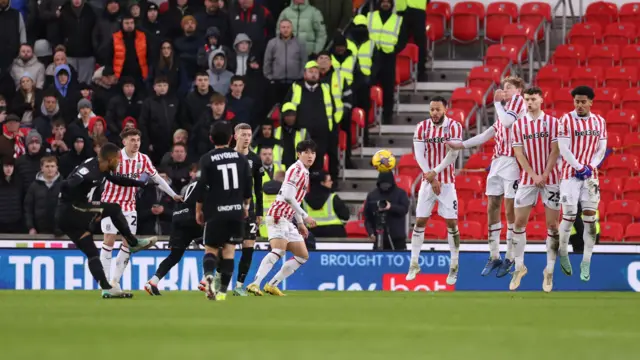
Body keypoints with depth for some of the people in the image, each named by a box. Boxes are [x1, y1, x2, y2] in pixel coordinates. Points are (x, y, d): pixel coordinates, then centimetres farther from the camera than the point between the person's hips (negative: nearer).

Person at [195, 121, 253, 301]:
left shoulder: (207, 160, -6)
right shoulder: (241, 158, 4)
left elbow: (201, 187, -6)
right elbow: (248, 186, 9)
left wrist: (199, 210, 7)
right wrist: (245, 205, 24)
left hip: (215, 212, -2)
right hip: (236, 211, 2)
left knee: (211, 249, 6)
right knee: (229, 251, 6)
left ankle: (208, 275, -25)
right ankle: (223, 291, 0)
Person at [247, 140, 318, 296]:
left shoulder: (304, 172, 20)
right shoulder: (296, 169, -10)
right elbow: (288, 196, -20)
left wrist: (300, 223, 25)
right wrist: (305, 216, -18)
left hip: (288, 220, 10)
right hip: (278, 215, -10)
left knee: (303, 256, 10)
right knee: (278, 251, -27)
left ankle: (272, 285, 6)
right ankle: (255, 284, -38)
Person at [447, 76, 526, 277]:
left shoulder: (518, 101, -1)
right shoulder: (504, 108, 23)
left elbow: (507, 121, -19)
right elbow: (489, 134, 26)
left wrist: (497, 102, -3)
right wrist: (460, 145, 22)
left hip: (511, 161, -8)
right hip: (497, 161, 8)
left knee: (510, 212, -5)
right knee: (492, 209, 7)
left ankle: (510, 259, 1)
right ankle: (494, 257, 13)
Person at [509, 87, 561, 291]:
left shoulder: (552, 122, 0)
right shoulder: (518, 125, 4)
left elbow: (555, 151, -4)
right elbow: (519, 153, -1)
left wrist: (544, 175, -13)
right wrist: (533, 175, -11)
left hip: (550, 179, -2)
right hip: (527, 180, 2)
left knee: (552, 225, -1)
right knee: (518, 223, -1)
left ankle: (549, 271, 7)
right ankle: (519, 267, 13)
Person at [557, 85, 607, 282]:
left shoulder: (599, 122, 6)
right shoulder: (566, 120, -7)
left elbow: (601, 149, 7)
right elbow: (563, 149, -11)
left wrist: (590, 167, -7)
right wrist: (580, 167, -15)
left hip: (590, 175, 3)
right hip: (570, 175, -3)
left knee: (589, 218, -2)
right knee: (569, 216, -7)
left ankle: (586, 264, 2)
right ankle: (563, 253, 17)